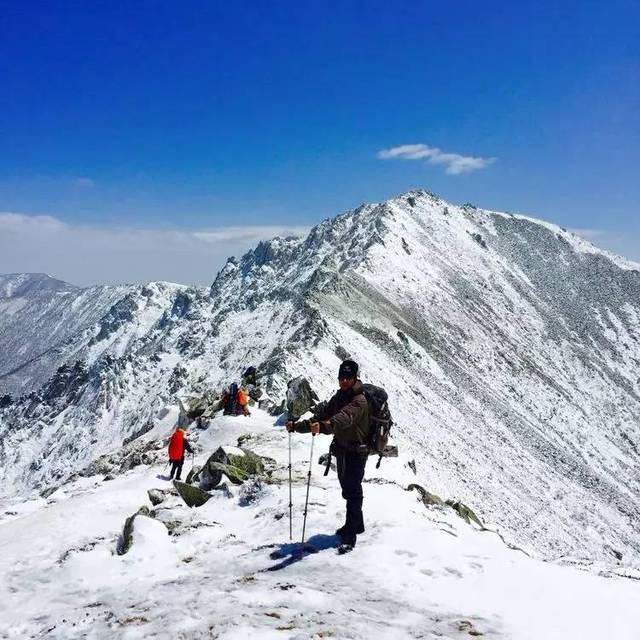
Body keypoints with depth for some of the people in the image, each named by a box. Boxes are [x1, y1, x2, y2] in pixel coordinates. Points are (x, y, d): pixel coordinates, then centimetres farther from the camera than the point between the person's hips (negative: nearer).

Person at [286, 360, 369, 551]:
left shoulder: (359, 400, -19)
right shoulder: (339, 397, 10)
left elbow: (344, 418, -38)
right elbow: (321, 415, 11)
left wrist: (324, 426, -54)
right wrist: (297, 426, 2)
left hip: (356, 452, -8)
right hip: (342, 450, 9)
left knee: (352, 491, -8)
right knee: (348, 490, 18)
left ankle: (350, 536, -6)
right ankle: (356, 525, 34)